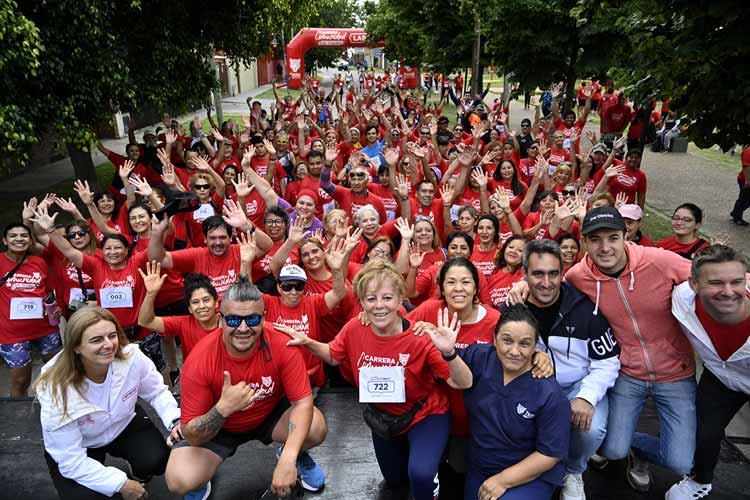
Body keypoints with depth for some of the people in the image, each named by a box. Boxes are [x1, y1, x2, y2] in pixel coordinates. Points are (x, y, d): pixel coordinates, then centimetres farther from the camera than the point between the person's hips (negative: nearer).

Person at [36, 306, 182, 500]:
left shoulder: (131, 357, -27)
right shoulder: (57, 391, -32)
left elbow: (157, 392, -8)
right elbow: (71, 461, -25)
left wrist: (175, 420, -27)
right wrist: (120, 484, -23)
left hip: (124, 424, 2)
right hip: (75, 449, -2)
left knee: (159, 459, -22)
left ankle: (138, 478, 13)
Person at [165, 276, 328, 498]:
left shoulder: (282, 346, -29)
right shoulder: (199, 361, -30)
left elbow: (303, 401, -26)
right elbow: (191, 436, -24)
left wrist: (288, 459, -39)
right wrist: (222, 408, -45)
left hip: (271, 414, 1)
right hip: (218, 427, 0)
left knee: (316, 428, -27)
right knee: (179, 481, -24)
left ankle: (296, 455, 11)